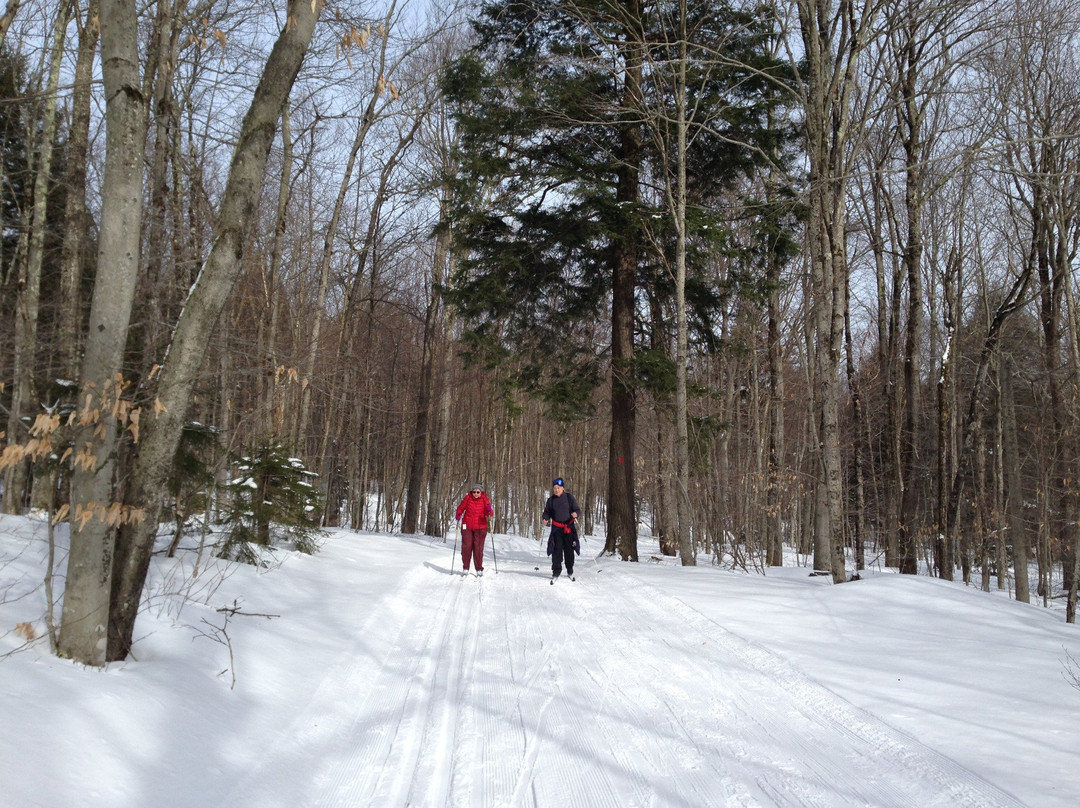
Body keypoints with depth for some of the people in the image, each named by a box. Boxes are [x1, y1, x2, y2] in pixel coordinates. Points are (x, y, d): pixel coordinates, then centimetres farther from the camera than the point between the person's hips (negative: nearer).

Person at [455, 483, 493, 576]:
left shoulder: (484, 500, -4)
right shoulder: (467, 498, -3)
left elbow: (490, 513, -10)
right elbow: (461, 508, 8)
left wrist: (489, 511, -32)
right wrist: (458, 515, -11)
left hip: (480, 527, -1)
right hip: (467, 526, 1)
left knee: (478, 548, -2)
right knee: (466, 547, 0)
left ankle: (479, 569, 9)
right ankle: (465, 568, 11)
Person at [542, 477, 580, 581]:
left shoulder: (569, 497, -1)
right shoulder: (551, 500, 5)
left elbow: (577, 510, -2)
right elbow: (547, 512, 12)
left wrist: (576, 514, -25)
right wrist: (545, 518, -10)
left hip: (569, 527, -1)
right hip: (556, 528, 1)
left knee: (569, 549, 5)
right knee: (557, 549, -8)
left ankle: (570, 571, 21)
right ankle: (556, 571, 1)